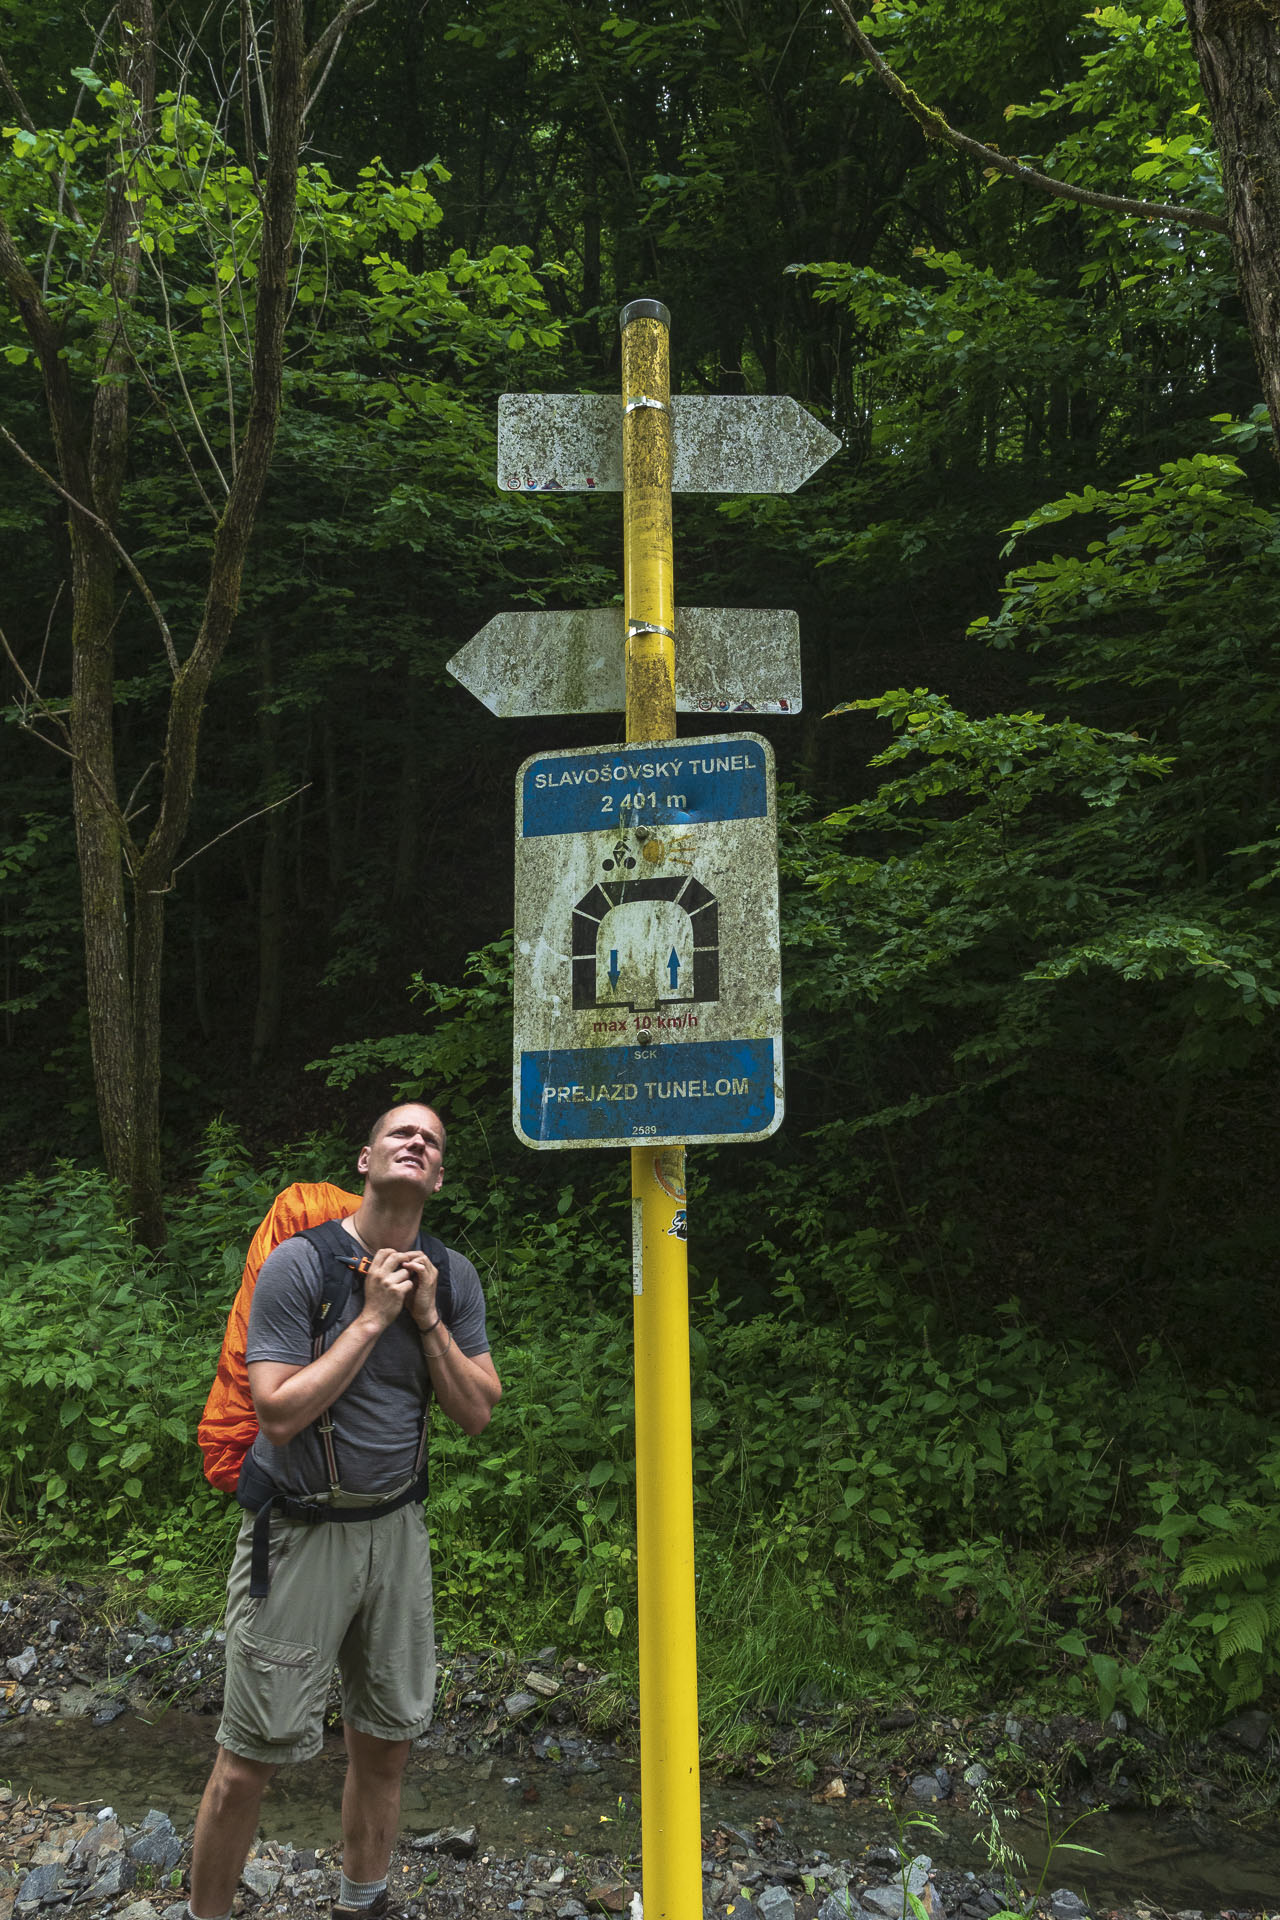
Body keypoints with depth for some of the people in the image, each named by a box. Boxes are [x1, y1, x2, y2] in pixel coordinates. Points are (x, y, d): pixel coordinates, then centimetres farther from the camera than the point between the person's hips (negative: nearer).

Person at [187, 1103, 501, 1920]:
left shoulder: (453, 1278, 0)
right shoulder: (301, 1264, -15)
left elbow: (478, 1413, -2)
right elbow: (280, 1413, -21)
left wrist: (428, 1319, -14)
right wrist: (374, 1318, -22)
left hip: (395, 1529, 5)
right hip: (299, 1535, -4)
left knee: (386, 1744, 17)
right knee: (250, 1761, 2)